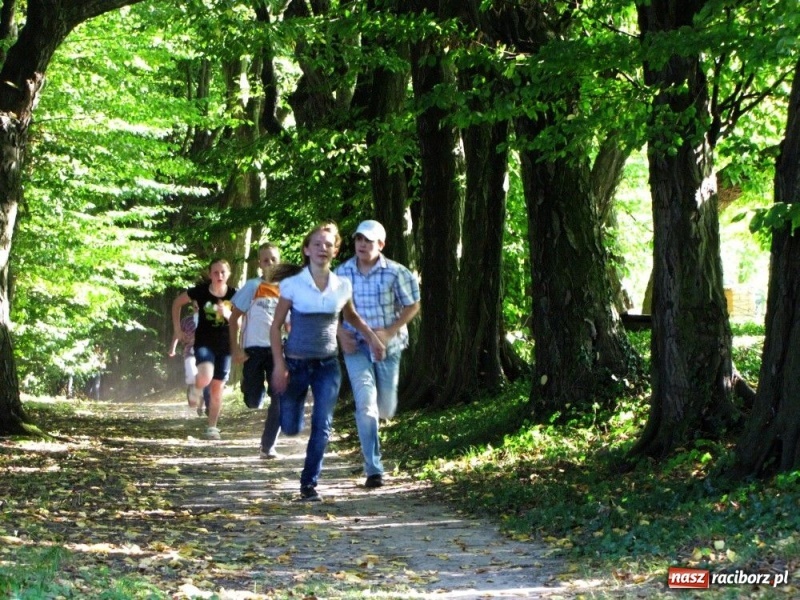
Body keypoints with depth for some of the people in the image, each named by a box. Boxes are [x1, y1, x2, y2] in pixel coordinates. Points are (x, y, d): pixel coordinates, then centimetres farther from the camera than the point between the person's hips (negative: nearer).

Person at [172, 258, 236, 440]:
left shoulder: (234, 295, -7)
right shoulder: (201, 291, -10)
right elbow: (177, 302, 6)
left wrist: (228, 314, -24)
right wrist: (177, 328, 4)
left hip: (225, 345, 2)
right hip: (204, 342, -2)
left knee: (217, 387, 5)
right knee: (205, 377, -28)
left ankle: (212, 427, 19)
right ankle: (195, 389, 9)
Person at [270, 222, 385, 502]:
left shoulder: (342, 286, 1)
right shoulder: (293, 284, -8)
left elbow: (351, 316, 21)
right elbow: (276, 325, -4)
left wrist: (371, 337, 5)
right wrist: (279, 364, -11)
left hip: (328, 365, 2)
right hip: (296, 363, -1)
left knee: (322, 426, -8)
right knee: (291, 428, 6)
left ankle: (309, 483, 3)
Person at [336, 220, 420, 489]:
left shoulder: (395, 273, -8)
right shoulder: (342, 273, -2)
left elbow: (412, 306, 0)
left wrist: (390, 332, -12)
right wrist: (341, 333, -6)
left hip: (387, 346, 0)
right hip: (356, 346, 0)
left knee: (386, 409, 9)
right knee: (365, 404, -14)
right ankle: (373, 470, -12)